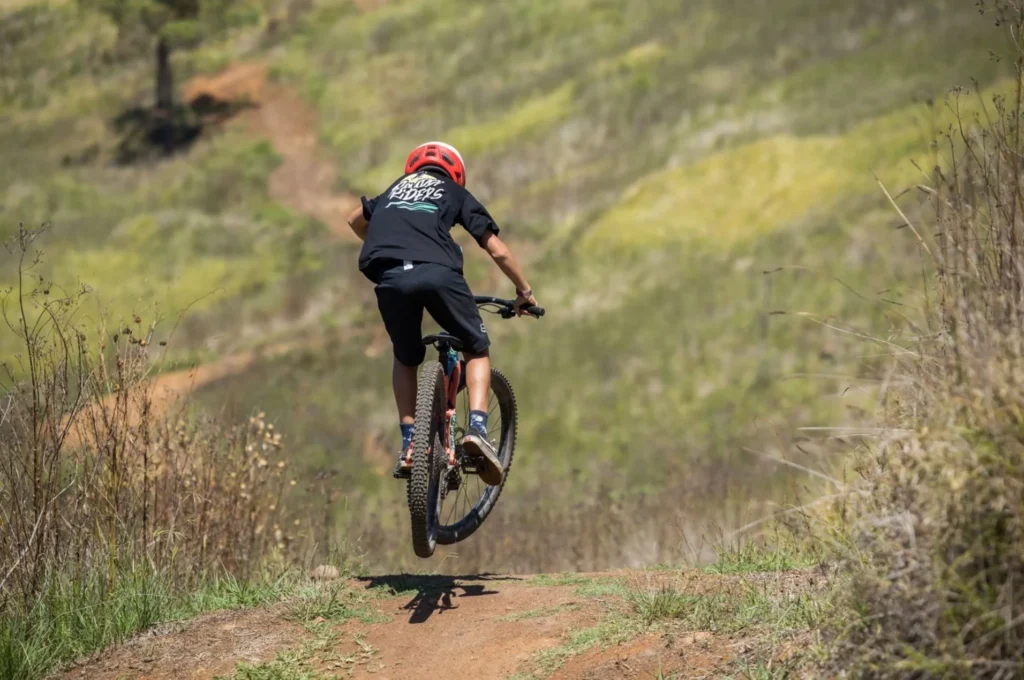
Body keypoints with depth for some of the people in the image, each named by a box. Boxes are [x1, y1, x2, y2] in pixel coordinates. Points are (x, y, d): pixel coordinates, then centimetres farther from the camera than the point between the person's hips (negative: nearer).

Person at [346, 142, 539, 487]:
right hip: (438, 274, -2)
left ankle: (408, 445, 12)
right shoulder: (456, 193, 28)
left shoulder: (395, 189, 36)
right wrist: (524, 291, 34)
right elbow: (497, 250, 22)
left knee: (406, 359, 26)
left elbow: (356, 220, 53)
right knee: (477, 349, 19)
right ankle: (477, 428, -1)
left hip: (390, 277, 2)